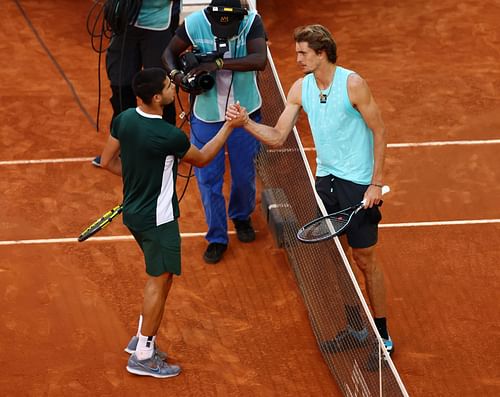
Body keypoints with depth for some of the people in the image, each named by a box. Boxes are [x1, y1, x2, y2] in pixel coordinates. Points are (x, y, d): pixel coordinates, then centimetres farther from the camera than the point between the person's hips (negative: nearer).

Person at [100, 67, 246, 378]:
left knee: (161, 276, 22)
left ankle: (142, 338, 31)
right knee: (160, 280, 4)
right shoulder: (169, 136, -27)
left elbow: (108, 161, 5)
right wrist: (229, 126, 1)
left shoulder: (125, 119, -5)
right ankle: (143, 356, 11)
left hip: (134, 211, 8)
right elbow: (202, 159, -7)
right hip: (158, 218, -8)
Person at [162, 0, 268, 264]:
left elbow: (260, 60, -34)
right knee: (208, 177, 5)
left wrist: (219, 63, -39)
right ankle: (217, 237, 23)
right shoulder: (194, 23, -18)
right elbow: (170, 53, -3)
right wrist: (176, 74, -23)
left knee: (244, 174, 16)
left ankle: (241, 217, 46)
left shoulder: (252, 22, -20)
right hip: (206, 115, 0)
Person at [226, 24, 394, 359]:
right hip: (326, 179, 6)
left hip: (358, 182, -6)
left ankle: (383, 337, 12)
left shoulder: (353, 84, -16)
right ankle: (355, 329, 24)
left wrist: (377, 183, -14)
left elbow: (379, 131, -11)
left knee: (365, 259, 1)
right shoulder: (301, 89, 1)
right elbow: (277, 137, 3)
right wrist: (246, 122, -14)